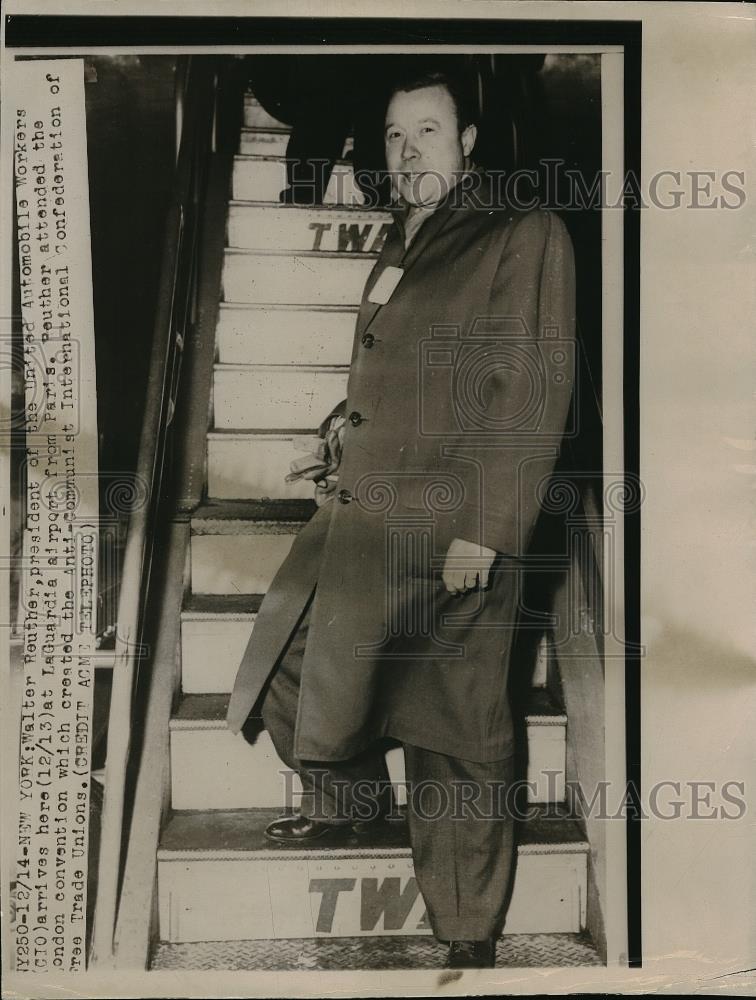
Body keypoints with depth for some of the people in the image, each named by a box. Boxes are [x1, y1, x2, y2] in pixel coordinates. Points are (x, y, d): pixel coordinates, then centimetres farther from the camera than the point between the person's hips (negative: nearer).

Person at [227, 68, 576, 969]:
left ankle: (469, 937, 20)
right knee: (295, 670, 15)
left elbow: (533, 397, -13)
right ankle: (342, 808, 42)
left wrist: (485, 535, -18)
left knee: (449, 734, -1)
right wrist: (341, 459, 17)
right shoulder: (397, 252, 19)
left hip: (445, 539, -8)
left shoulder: (525, 238, -5)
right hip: (355, 519, 8)